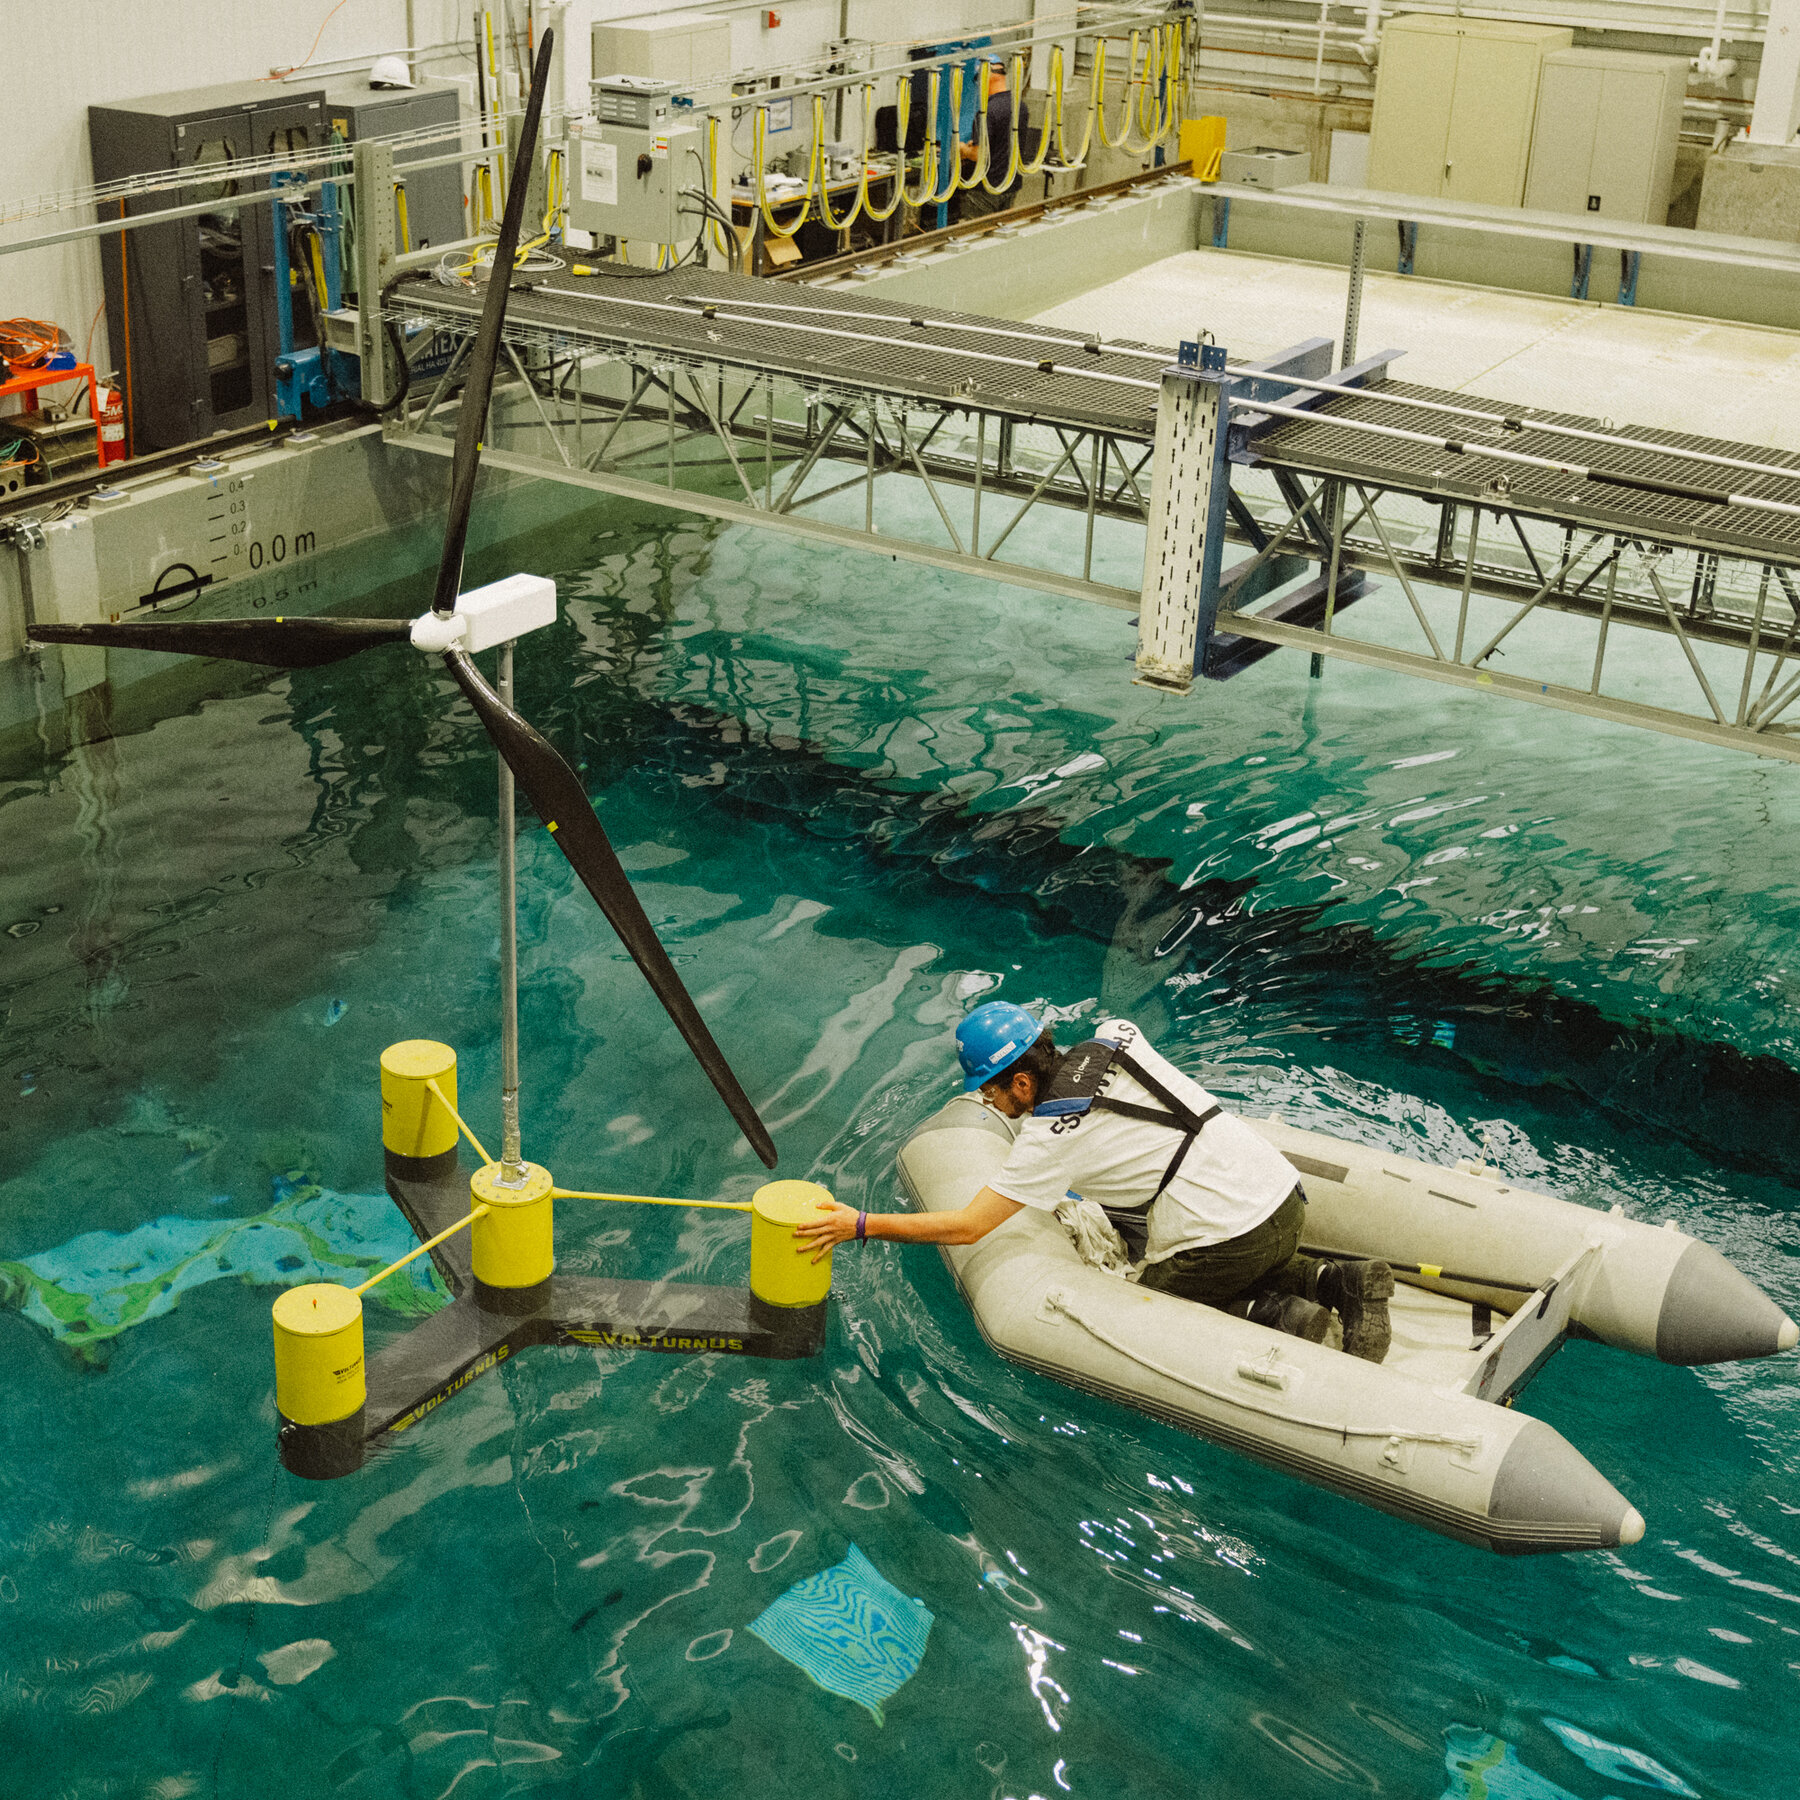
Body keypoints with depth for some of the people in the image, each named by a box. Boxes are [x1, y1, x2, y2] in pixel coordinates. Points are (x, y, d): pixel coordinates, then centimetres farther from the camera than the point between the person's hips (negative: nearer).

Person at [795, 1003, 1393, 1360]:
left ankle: (1275, 1318, -6)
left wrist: (860, 1224, -6)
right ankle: (1337, 1281, 7)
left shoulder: (1051, 1135, -13)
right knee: (1254, 1274, 34)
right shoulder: (1113, 1036, 7)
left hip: (1226, 1236, -8)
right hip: (1285, 1191, 8)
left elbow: (966, 1227, -11)